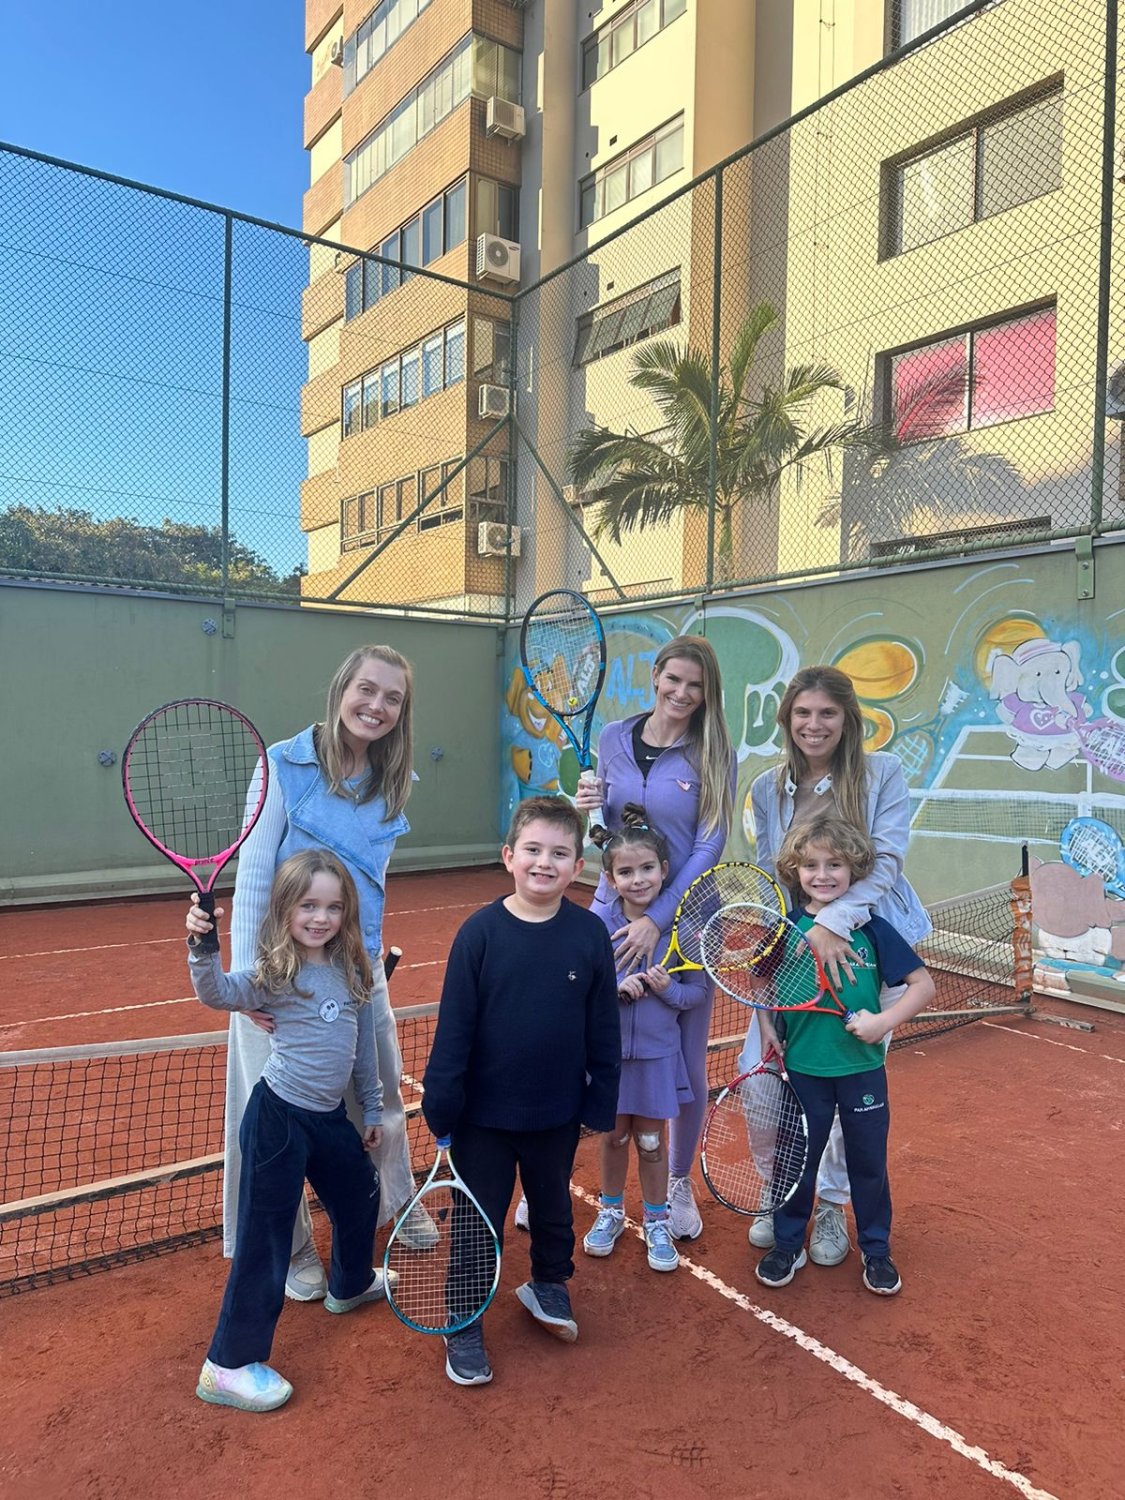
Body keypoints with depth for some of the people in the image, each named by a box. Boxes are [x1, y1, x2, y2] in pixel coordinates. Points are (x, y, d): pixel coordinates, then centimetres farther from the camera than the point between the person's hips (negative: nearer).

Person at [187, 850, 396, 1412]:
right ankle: (228, 1365, 20)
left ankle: (351, 1284, 54)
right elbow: (219, 993, -34)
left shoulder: (351, 970, 0)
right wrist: (201, 946, -51)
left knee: (360, 1195, 26)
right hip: (278, 1119, -7)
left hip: (330, 1117, 7)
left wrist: (373, 1109, 16)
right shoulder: (274, 975, -16)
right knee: (264, 1238, 2)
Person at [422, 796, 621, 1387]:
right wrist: (441, 1105, -10)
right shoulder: (481, 932, -16)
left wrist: (601, 1103, 0)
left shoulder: (590, 934, -10)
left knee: (554, 1208, 24)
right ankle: (463, 1327, 34)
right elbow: (453, 1027, -11)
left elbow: (603, 1029, -3)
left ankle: (548, 1283, 51)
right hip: (484, 1115, -2)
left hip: (557, 1114, 2)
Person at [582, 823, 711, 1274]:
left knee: (651, 1141, 13)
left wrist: (669, 989, -23)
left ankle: (656, 1223, 35)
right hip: (608, 1049, 1)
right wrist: (616, 987, -23)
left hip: (657, 1052, 0)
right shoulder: (596, 924, -12)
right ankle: (611, 1212, 40)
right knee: (613, 1135, 17)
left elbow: (701, 990, -4)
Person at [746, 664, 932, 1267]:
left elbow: (887, 859, -16)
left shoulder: (883, 773, -7)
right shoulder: (766, 789, 2)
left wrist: (834, 922, -27)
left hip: (867, 947, -2)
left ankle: (832, 1203, 33)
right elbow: (766, 877, 2)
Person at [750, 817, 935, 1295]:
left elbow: (922, 984, -5)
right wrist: (766, 1027, -5)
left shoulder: (872, 929, -9)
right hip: (803, 1070, 0)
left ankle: (876, 1251, 36)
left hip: (863, 1070, 0)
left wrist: (885, 1021, -17)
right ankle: (787, 1245, 34)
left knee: (868, 1162, 15)